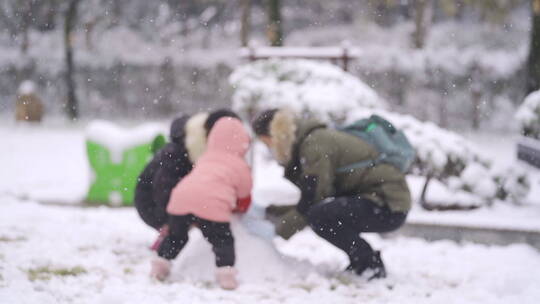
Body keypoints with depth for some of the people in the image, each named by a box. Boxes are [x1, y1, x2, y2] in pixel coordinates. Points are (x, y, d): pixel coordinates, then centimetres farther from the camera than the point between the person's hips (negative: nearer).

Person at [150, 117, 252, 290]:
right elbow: (244, 196, 27)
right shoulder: (240, 166, 19)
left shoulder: (204, 159, 32)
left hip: (181, 198, 5)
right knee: (223, 240, 3)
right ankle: (226, 273, -10)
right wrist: (239, 209, 50)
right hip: (212, 205, -5)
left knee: (176, 236, 24)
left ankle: (160, 265, 26)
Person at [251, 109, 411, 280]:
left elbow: (312, 200, -18)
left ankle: (371, 265, -8)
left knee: (319, 216, -25)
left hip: (389, 207, -10)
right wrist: (271, 212, 11)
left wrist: (279, 230, -9)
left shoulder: (315, 145, -16)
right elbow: (310, 202, 16)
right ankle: (360, 263, 15)